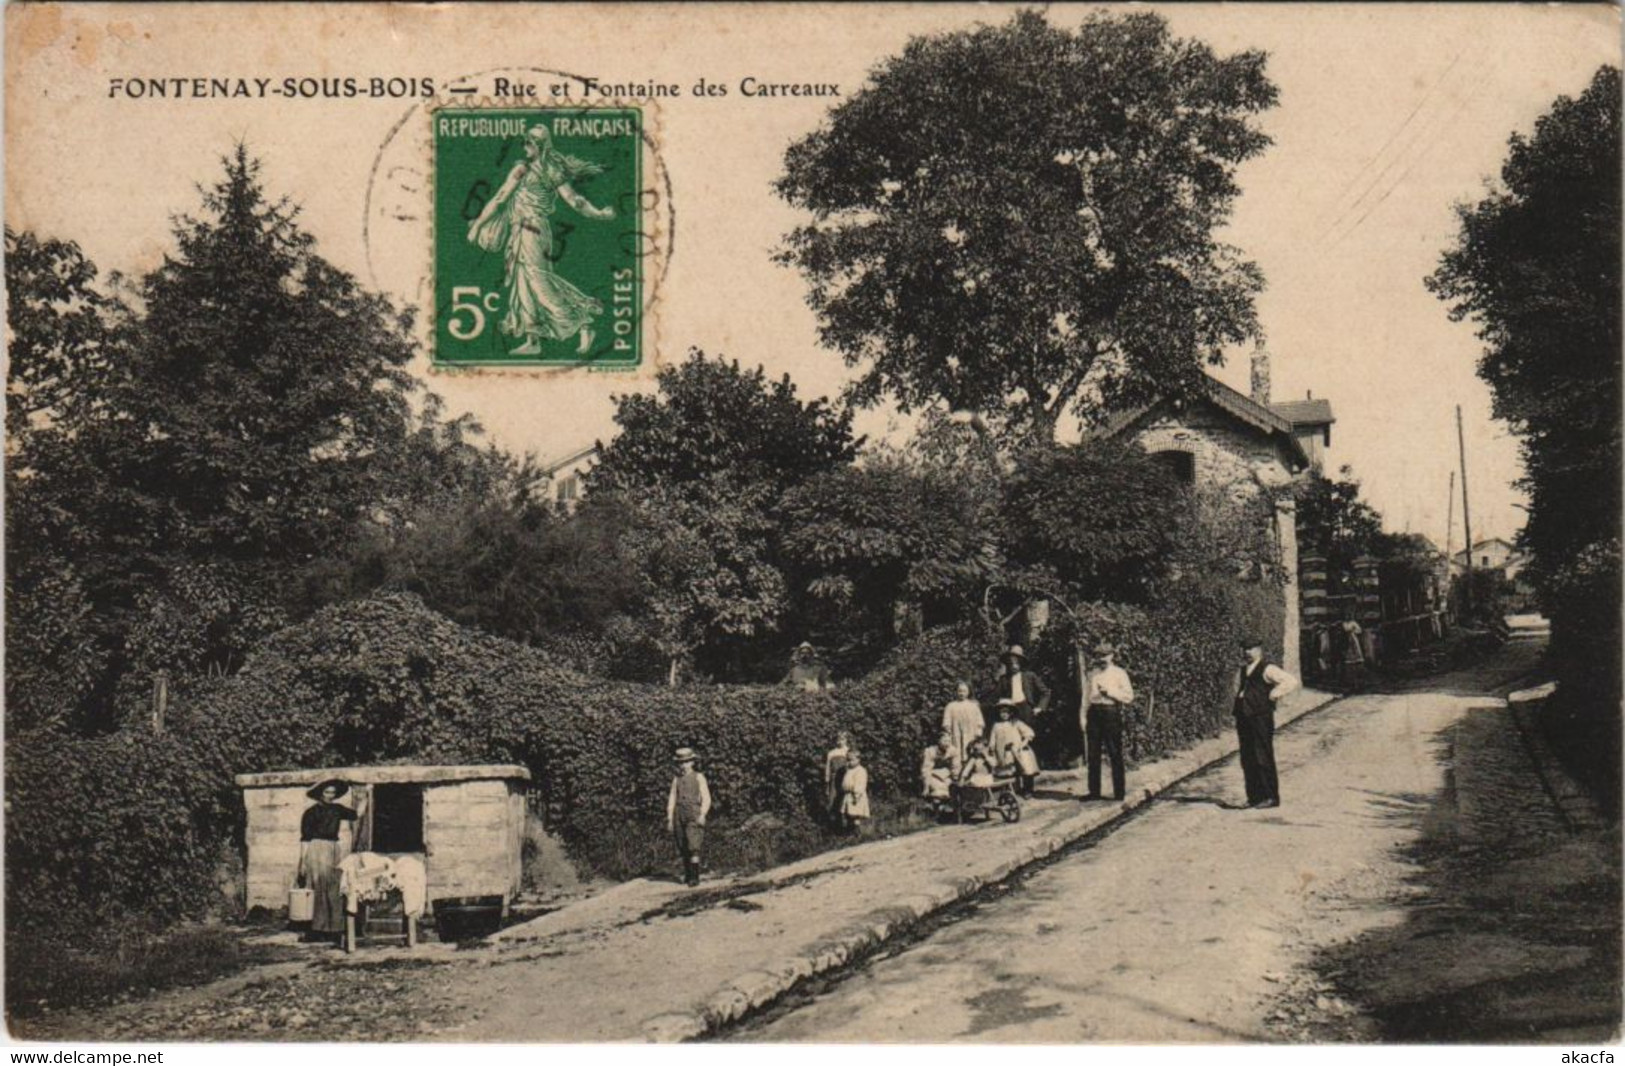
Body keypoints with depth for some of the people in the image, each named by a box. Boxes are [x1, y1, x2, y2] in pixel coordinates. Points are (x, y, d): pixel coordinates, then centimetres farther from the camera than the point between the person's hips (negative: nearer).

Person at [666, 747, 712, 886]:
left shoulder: (699, 777, 6)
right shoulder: (676, 779, 16)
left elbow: (706, 799, 1)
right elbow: (671, 800, 15)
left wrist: (702, 815, -12)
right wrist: (669, 819, 8)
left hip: (694, 815, -4)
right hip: (679, 816, 4)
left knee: (693, 847, -15)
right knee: (683, 848, 4)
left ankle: (695, 877, -17)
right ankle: (687, 875, 15)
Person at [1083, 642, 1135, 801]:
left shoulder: (1119, 673, 6)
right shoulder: (1091, 675, 17)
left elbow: (1129, 696, -3)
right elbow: (1086, 699, 15)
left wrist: (1109, 691, -12)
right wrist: (1084, 719, 6)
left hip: (1111, 712, -4)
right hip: (1094, 714, 4)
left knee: (1115, 755, -4)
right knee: (1093, 755, 3)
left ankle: (1119, 792, 0)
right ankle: (1094, 791, 8)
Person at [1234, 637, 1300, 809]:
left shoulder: (1267, 670, -5)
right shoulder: (1243, 672, 18)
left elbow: (1291, 681, -13)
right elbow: (1238, 690, 27)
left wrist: (1274, 694, -10)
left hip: (1261, 719, -7)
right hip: (1244, 720, 7)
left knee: (1263, 759, -6)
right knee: (1247, 760, 8)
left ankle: (1270, 797, 0)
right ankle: (1254, 796, 16)